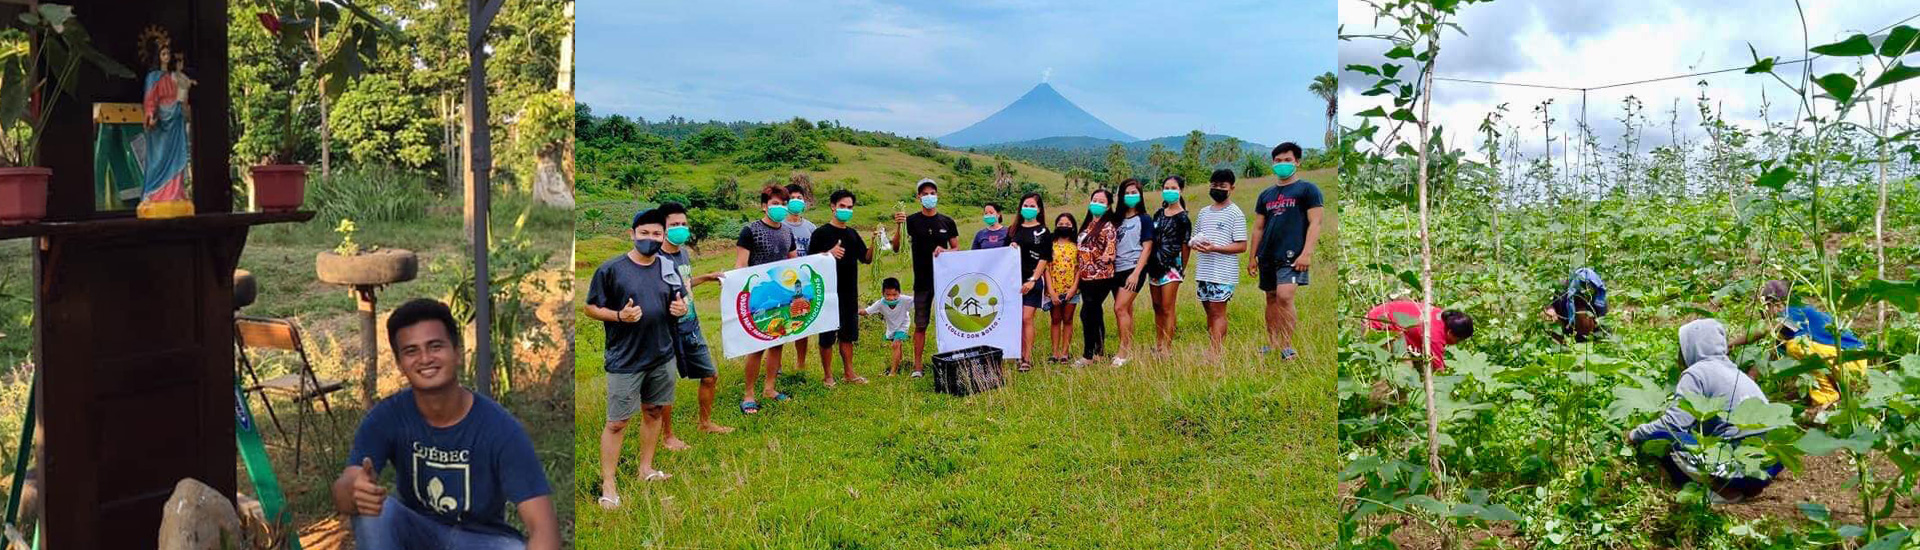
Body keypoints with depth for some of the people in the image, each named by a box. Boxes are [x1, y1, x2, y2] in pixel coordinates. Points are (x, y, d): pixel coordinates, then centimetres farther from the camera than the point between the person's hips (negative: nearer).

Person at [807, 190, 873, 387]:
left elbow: (866, 259, 12)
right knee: (828, 335, 1)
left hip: (849, 292, 6)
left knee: (848, 334, 13)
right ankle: (827, 375, 11)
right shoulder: (821, 233, -6)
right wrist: (829, 253, -23)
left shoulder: (853, 234, 12)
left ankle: (848, 372, 22)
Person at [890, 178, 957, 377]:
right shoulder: (912, 221, -1)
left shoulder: (947, 222, 5)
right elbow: (896, 247, -10)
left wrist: (944, 251, -12)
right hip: (922, 281, -2)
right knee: (920, 324, 3)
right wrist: (898, 226, -27)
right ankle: (918, 365, 8)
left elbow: (957, 249, 10)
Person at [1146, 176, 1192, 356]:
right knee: (1157, 308, 12)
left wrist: (1182, 269, 2)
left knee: (1168, 309, -6)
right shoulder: (1159, 214, 12)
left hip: (1171, 267, -7)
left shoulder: (1182, 218, -7)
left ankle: (1167, 349, -4)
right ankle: (1158, 345, 20)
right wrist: (1149, 264, 14)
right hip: (1155, 266, 7)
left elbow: (1185, 246, -3)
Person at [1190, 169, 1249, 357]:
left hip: (1223, 273, -6)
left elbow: (1241, 246, -9)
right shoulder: (1204, 212, 16)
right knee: (1209, 311, 6)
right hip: (1203, 271, 6)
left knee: (1218, 311, -8)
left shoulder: (1235, 213, -4)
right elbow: (1194, 238, 23)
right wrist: (1196, 244, -2)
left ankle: (1217, 354, -7)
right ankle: (1214, 348, 10)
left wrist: (1214, 248, -19)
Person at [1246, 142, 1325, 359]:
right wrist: (1253, 257, 13)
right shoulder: (1266, 195, 17)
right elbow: (1258, 228, 19)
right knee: (1271, 299, 10)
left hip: (1292, 255, -6)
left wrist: (1306, 253, -16)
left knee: (1284, 296, -20)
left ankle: (1288, 346, -13)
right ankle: (1272, 344, 19)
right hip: (1268, 256, 6)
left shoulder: (1307, 189, 1)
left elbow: (1314, 223, -6)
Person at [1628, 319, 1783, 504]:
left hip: (1746, 466, -8)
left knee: (1660, 436, -7)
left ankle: (1724, 489, -6)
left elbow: (1672, 424, -10)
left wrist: (1635, 435, 5)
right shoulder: (1732, 370, 20)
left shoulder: (1696, 372, -5)